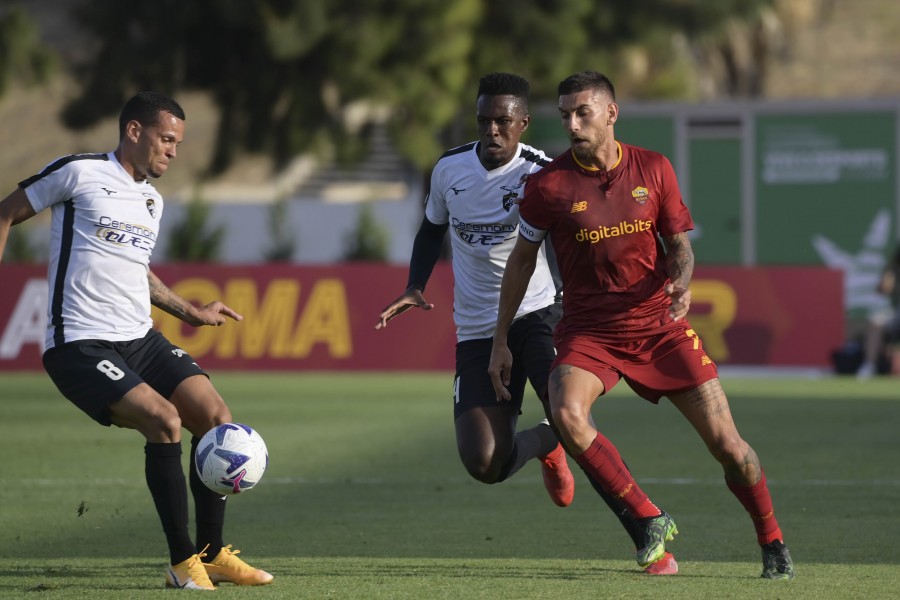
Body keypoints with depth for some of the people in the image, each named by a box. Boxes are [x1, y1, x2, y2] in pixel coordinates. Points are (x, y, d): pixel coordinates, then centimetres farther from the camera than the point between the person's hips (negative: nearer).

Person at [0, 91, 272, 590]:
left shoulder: (153, 201, 18)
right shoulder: (79, 173, -6)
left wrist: (190, 312, 30)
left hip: (139, 340, 8)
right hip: (80, 345, -8)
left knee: (215, 415, -6)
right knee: (164, 419, -25)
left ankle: (212, 555, 5)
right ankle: (183, 563, -16)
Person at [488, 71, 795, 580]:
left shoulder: (653, 169, -2)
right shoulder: (549, 185, -7)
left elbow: (680, 244, 6)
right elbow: (522, 259, 6)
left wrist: (682, 281, -18)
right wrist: (501, 340, 6)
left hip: (659, 323, 1)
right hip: (589, 329, -1)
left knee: (726, 443, -4)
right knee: (567, 413, -31)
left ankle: (773, 543, 20)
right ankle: (651, 520, -14)